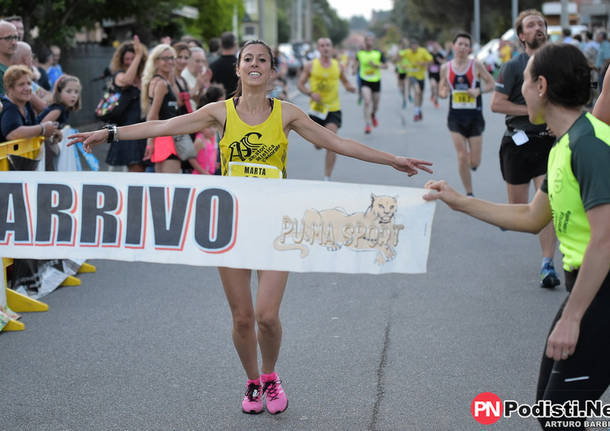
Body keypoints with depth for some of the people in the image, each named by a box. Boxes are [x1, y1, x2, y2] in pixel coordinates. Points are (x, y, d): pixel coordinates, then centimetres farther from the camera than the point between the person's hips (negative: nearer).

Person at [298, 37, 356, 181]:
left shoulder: (338, 66, 3)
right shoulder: (310, 66, -1)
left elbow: (345, 82, 17)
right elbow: (300, 84, 4)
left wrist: (349, 87, -6)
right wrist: (311, 93, -14)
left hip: (333, 109, 0)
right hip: (316, 109, 1)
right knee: (318, 144, 11)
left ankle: (327, 178, -10)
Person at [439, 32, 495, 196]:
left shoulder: (476, 65, -4)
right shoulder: (446, 68, 1)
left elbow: (492, 84, 2)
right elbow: (442, 90, 12)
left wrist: (479, 90, -17)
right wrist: (443, 93, -12)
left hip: (474, 116, -1)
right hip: (456, 116, 1)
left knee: (474, 162, 1)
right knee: (462, 157, -5)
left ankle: (470, 159, 39)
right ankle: (469, 193, 9)